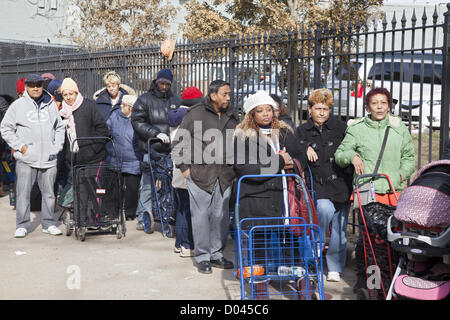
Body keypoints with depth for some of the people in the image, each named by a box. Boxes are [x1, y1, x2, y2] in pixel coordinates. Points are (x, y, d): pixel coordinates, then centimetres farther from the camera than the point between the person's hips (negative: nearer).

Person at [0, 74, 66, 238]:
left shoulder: (51, 105, 12)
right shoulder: (17, 105, 2)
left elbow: (60, 128, 20)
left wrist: (57, 146, 7)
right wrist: (20, 146, -5)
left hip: (49, 159, 3)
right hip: (26, 159, -3)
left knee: (49, 193, 7)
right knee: (23, 193, -2)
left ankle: (49, 224, 19)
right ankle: (22, 225, 9)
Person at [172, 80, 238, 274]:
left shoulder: (232, 116, 11)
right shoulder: (195, 114, -4)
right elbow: (178, 142, 0)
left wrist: (234, 167, 16)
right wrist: (184, 168, -3)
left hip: (224, 177, 5)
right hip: (200, 176, -4)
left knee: (221, 215, 8)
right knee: (201, 215, -1)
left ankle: (216, 254, 22)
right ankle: (202, 257, 9)